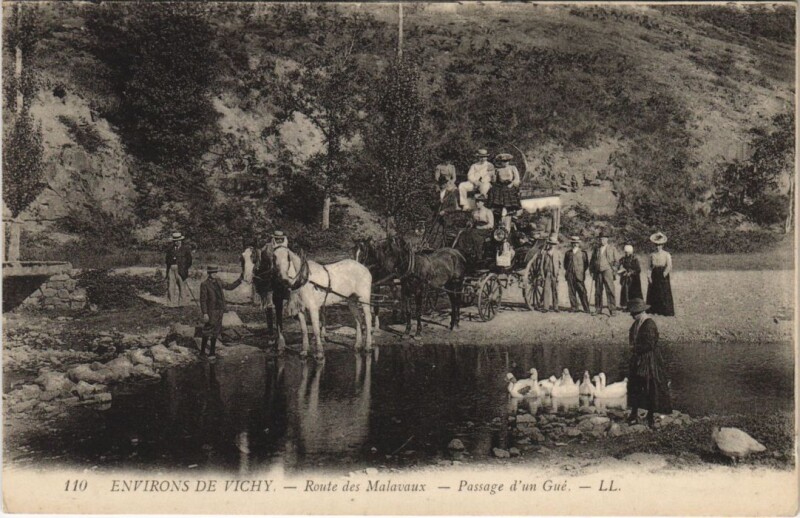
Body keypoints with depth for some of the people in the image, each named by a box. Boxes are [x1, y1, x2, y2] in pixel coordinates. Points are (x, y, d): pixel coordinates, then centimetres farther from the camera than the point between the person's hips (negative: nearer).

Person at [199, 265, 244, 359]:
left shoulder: (218, 282, 8)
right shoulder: (204, 284, -11)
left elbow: (229, 287, 19)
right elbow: (203, 300, -13)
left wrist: (240, 279, 10)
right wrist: (205, 314, -18)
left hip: (219, 311, 7)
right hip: (211, 312, -7)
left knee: (215, 333, 10)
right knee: (207, 333, -4)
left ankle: (212, 352, 18)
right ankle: (202, 351, 7)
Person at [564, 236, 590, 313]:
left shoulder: (583, 253, 7)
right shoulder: (568, 253, 14)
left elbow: (586, 264, 9)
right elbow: (565, 263, 19)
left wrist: (583, 272, 2)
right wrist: (565, 270, 6)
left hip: (579, 275, -3)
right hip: (570, 275, 3)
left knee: (582, 292, -6)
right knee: (572, 292, 1)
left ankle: (586, 309, -3)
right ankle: (574, 307, 7)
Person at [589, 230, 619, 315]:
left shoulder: (611, 248, 7)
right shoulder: (596, 248, 14)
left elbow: (616, 261, 7)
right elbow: (592, 260, 17)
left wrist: (614, 271, -1)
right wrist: (591, 270, 10)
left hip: (607, 271, -3)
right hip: (598, 272, 3)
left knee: (610, 290, -9)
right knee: (598, 291, 6)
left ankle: (612, 309, -6)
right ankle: (598, 309, 15)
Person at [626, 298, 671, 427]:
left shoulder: (649, 324, -20)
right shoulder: (637, 323, 7)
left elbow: (650, 345, -22)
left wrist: (636, 348, -11)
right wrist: (634, 347, 1)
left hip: (649, 361, -9)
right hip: (638, 360, 9)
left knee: (650, 389, 3)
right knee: (634, 387, 10)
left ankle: (651, 415, 14)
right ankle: (634, 414, 17)